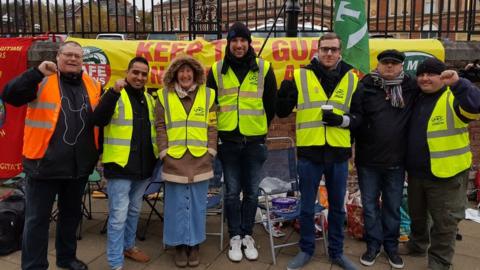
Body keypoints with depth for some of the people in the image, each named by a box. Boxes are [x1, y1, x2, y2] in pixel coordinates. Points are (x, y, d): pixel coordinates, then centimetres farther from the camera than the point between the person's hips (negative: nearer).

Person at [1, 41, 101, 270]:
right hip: (44, 164, -4)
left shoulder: (92, 85, 8)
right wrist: (37, 73, -29)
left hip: (79, 166, 5)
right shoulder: (42, 81, -4)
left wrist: (98, 152, 12)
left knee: (71, 215, 19)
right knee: (37, 219, 4)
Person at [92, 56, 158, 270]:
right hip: (120, 165, -6)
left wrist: (156, 156, 16)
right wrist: (114, 92, -33)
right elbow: (98, 120, -25)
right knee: (118, 216, -2)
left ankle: (129, 246, 38)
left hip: (143, 166, 7)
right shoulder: (115, 95, -7)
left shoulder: (149, 99, 13)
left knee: (134, 211, 20)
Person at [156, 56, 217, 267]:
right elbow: (161, 127, 3)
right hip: (174, 160, 0)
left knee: (197, 204, 9)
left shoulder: (207, 95, 5)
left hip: (200, 159, 1)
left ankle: (194, 244, 23)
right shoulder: (164, 96, 4)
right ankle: (180, 245, 21)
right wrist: (164, 152, -4)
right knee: (177, 205, 7)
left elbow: (212, 126, 5)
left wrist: (210, 151, -2)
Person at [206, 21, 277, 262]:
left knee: (251, 191, 8)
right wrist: (222, 126, 12)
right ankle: (235, 237, 21)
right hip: (228, 141, 0)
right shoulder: (217, 70, 1)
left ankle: (247, 236, 24)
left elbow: (272, 104, 7)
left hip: (254, 141, 0)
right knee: (232, 191, 6)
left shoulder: (264, 68, -1)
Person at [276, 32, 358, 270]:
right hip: (309, 152, -1)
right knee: (307, 206, 11)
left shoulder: (351, 78, 4)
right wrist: (284, 94, -20)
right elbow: (282, 112, 0)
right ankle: (306, 250, 29)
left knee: (337, 206, 14)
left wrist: (341, 120, -12)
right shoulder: (300, 76, -1)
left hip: (338, 153, 2)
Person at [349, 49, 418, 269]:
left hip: (396, 161, 1)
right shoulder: (365, 87, -5)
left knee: (393, 206, 15)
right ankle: (373, 244, 28)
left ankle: (391, 245, 33)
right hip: (368, 160, -1)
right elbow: (355, 118, -8)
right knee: (370, 204, 11)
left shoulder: (412, 87, 1)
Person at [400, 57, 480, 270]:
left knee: (444, 220, 7)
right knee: (417, 214, 23)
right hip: (416, 171, 7)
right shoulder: (416, 98, 9)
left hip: (446, 173, -6)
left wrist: (458, 83, -39)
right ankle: (417, 245, 44)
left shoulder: (454, 98, -12)